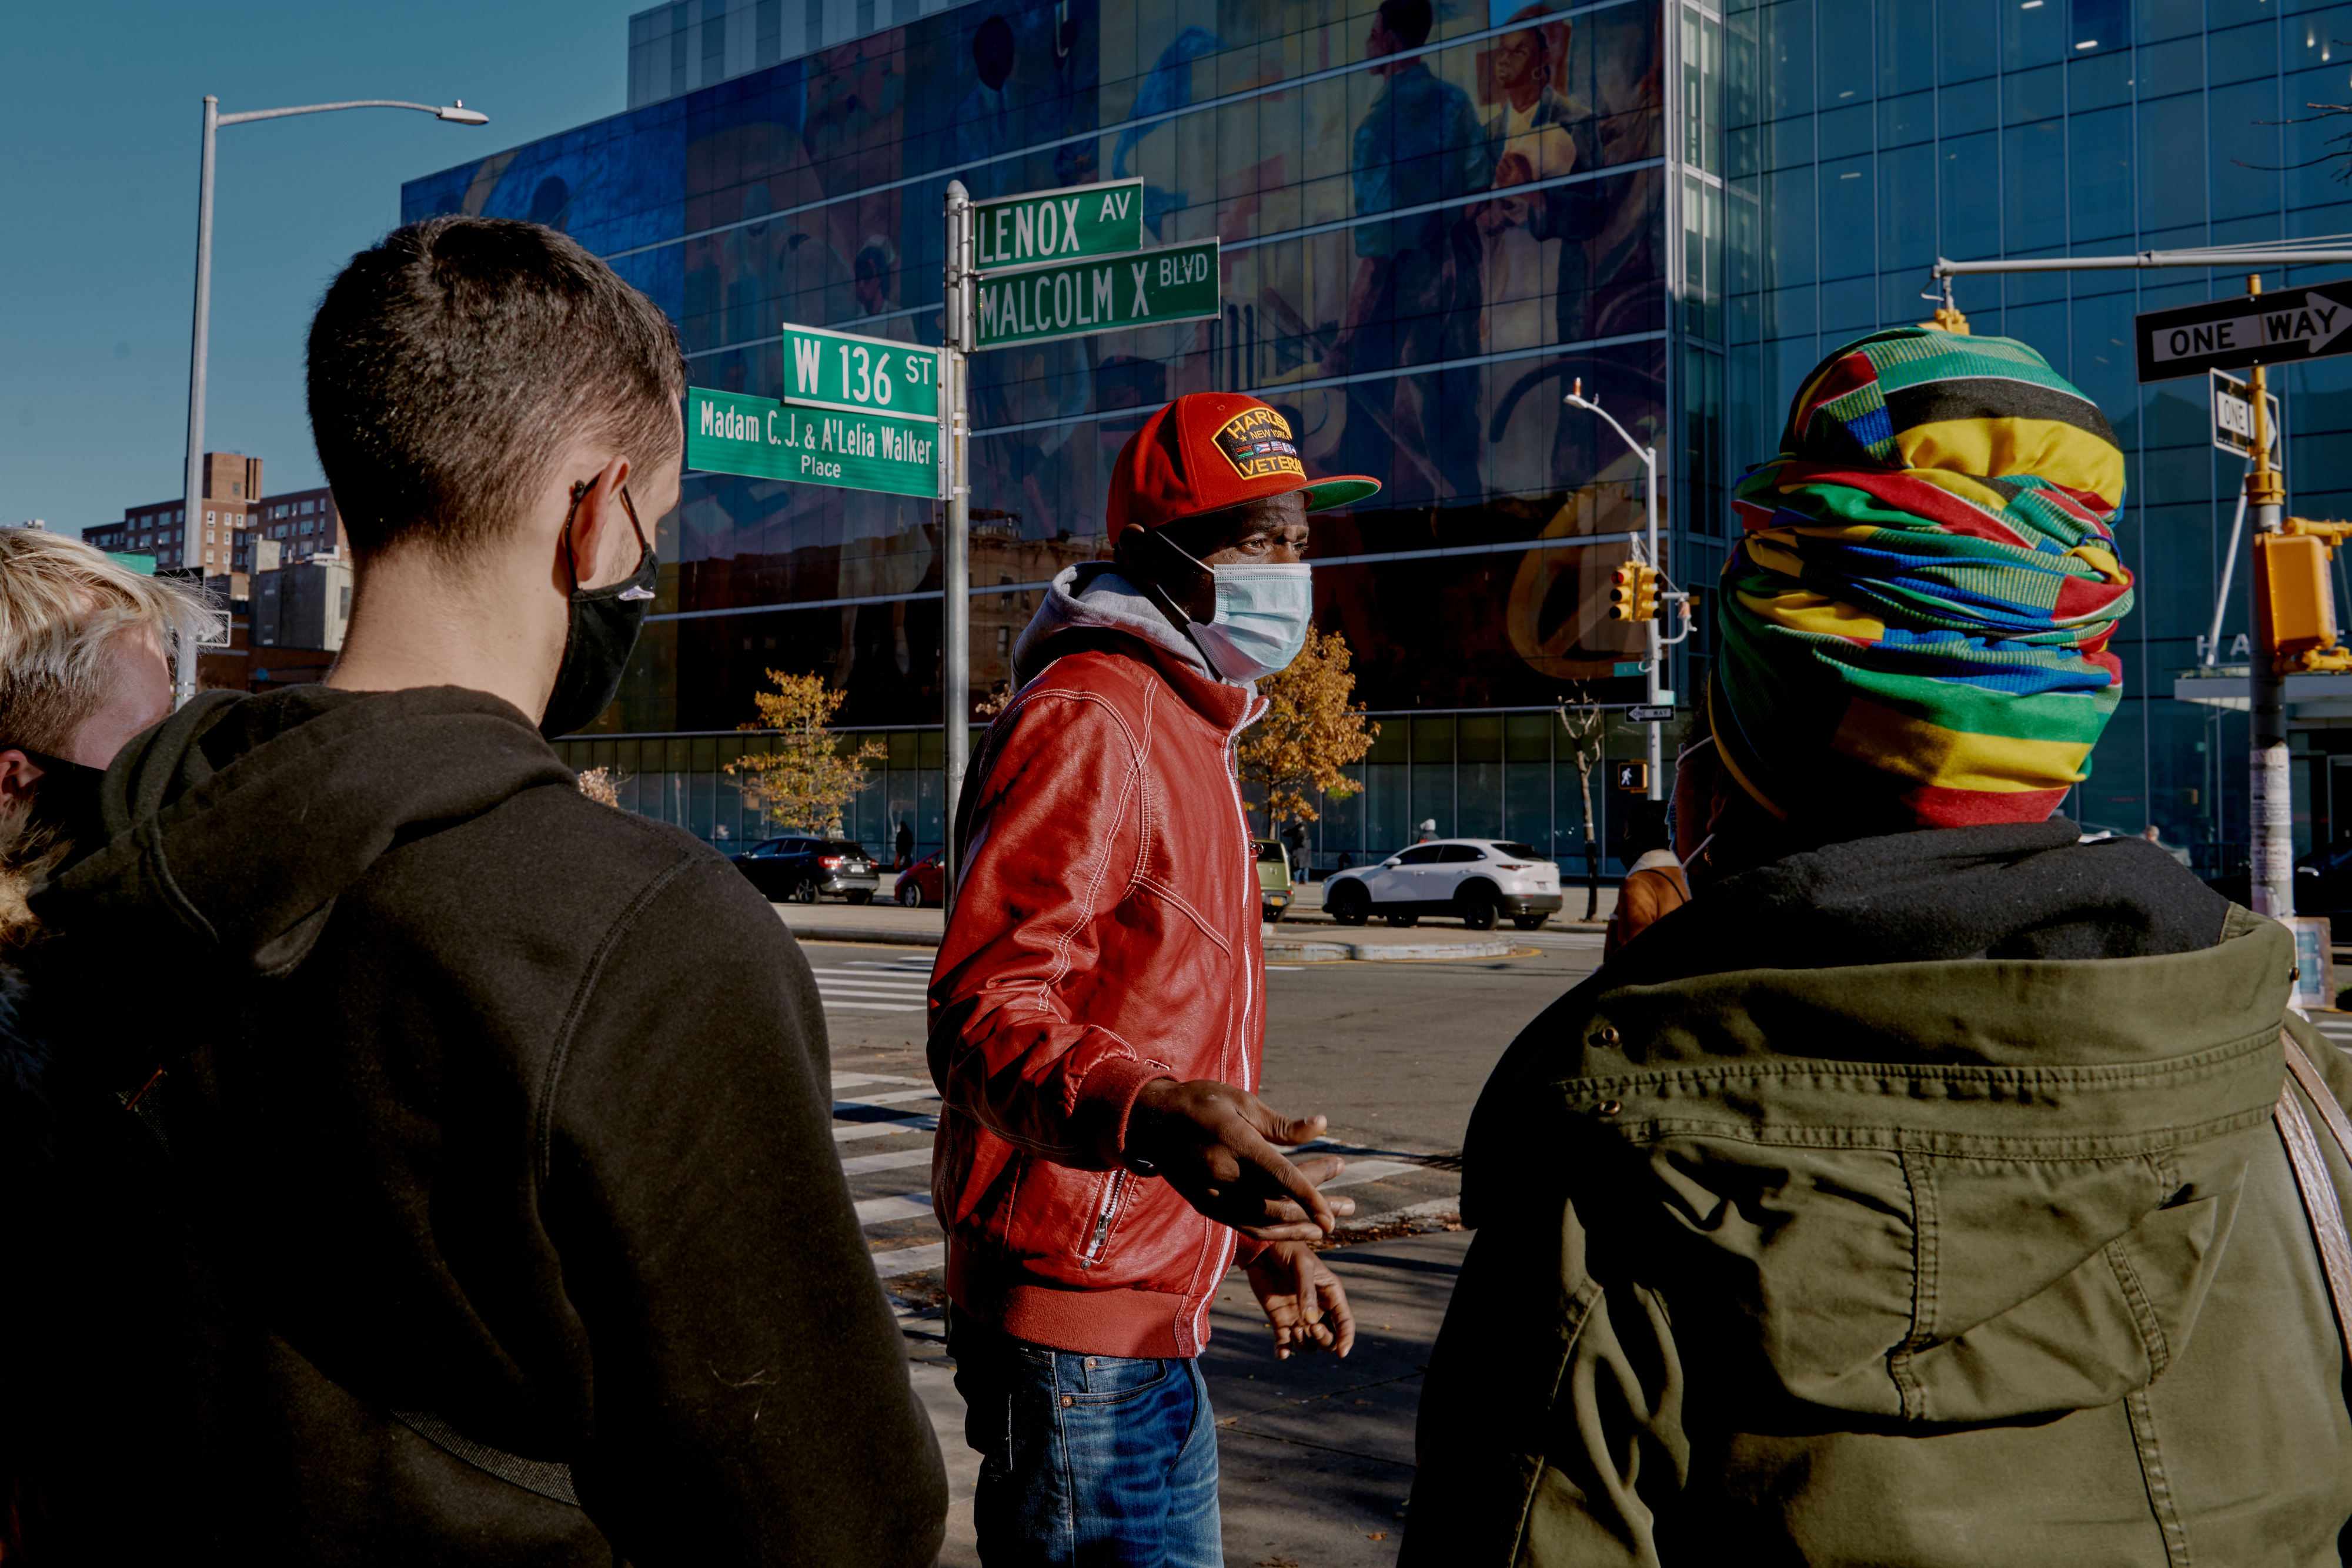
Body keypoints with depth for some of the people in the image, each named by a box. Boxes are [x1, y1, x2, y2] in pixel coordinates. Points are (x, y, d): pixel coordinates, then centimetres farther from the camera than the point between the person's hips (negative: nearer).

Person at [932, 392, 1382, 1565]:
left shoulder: (1184, 729, 19)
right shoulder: (1086, 721, -15)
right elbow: (986, 1012, -25)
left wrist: (1256, 1229, 26)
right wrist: (1150, 1118, -44)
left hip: (1142, 1310, 10)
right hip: (1081, 1316, -10)